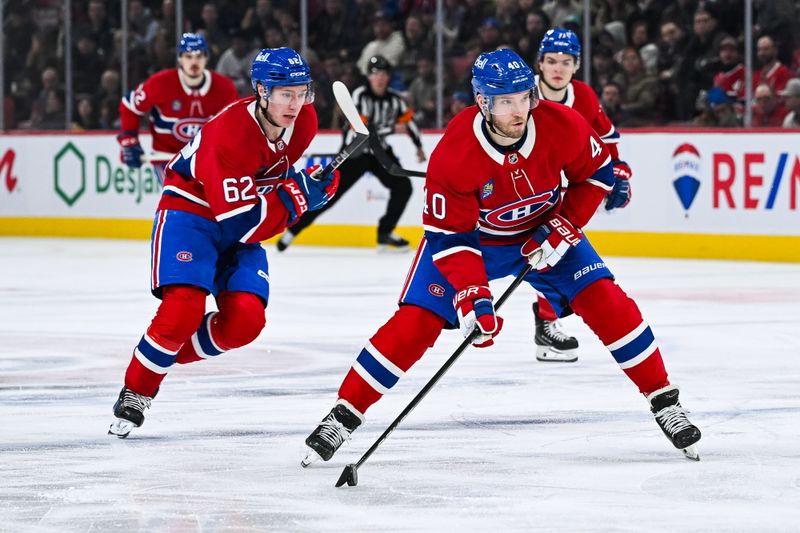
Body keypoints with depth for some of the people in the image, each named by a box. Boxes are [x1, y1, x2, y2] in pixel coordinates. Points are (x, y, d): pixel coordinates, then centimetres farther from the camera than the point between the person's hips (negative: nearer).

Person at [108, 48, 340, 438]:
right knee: (184, 308, -27)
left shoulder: (303, 122, -8)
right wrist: (296, 196, -33)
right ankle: (135, 392, -7)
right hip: (190, 212, -7)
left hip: (244, 220, 7)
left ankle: (167, 355, 9)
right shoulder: (229, 134, -31)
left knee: (245, 320, -14)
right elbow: (242, 224, -31)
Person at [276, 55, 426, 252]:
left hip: (380, 151, 6)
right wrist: (392, 129, -27)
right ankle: (292, 230, -3)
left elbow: (408, 119, 15)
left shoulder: (394, 98, -1)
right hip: (355, 152, -6)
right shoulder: (360, 95, -19)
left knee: (403, 187, -6)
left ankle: (385, 234, 4)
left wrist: (418, 146, 19)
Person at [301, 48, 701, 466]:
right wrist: (471, 296, -35)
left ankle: (663, 401, 4)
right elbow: (449, 236, -25)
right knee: (416, 321, -15)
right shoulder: (452, 154, -33)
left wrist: (562, 229, -16)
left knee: (606, 302, -11)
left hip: (545, 231, 2)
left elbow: (596, 173, -7)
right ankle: (344, 416, -5)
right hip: (469, 235, -2)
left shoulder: (562, 126, -27)